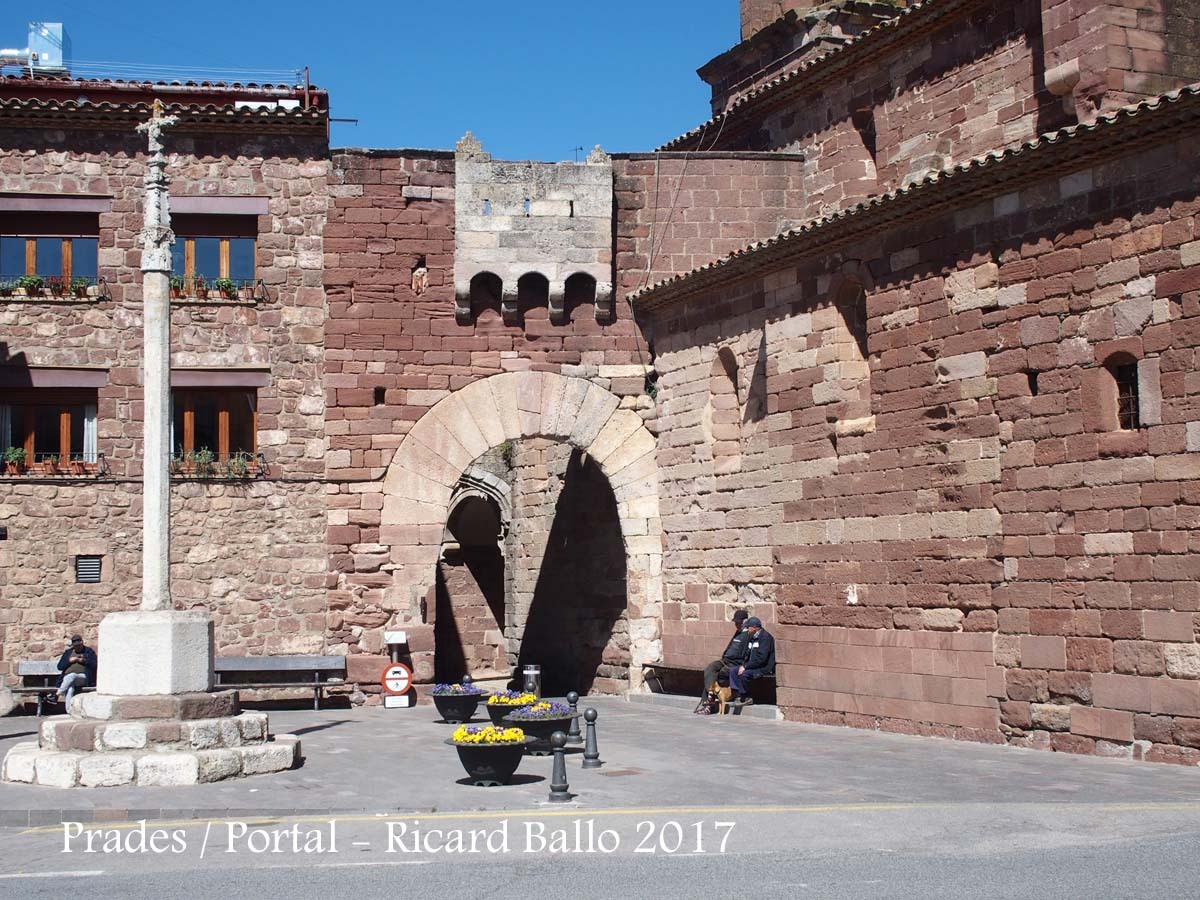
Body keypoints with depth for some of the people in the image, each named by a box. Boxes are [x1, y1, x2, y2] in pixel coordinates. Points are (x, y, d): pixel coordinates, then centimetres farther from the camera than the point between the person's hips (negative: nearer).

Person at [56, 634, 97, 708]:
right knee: (70, 689, -35)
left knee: (72, 675, -38)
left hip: (84, 677, -2)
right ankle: (69, 710, -47)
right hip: (67, 679, 2)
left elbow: (95, 665, 3)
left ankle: (60, 694, -38)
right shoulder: (68, 652, 23)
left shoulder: (89, 651, 16)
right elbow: (60, 667, 15)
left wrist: (84, 661, -8)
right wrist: (69, 661, 0)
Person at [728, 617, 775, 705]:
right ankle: (737, 694, -11)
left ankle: (745, 698, -13)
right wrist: (743, 665, 2)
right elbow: (748, 654, 23)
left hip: (765, 668, -10)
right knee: (733, 671, -3)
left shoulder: (765, 637, -15)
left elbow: (761, 658, -23)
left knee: (744, 674, -30)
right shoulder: (753, 637, 16)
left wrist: (745, 667, -21)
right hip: (753, 665, 10)